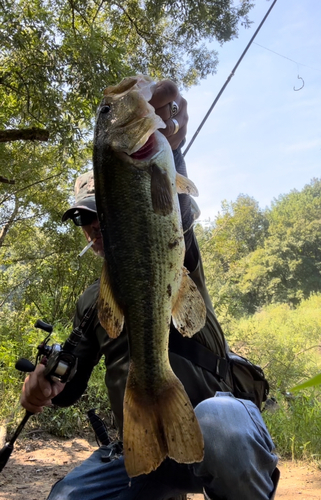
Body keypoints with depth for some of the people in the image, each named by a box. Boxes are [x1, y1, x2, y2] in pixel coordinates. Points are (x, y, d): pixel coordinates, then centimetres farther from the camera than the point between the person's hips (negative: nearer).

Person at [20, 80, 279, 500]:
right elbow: (73, 382, 18)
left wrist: (166, 152, -46)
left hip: (212, 425, -4)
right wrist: (44, 386, -6)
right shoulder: (91, 301, 14)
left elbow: (176, 215, -25)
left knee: (220, 419, -38)